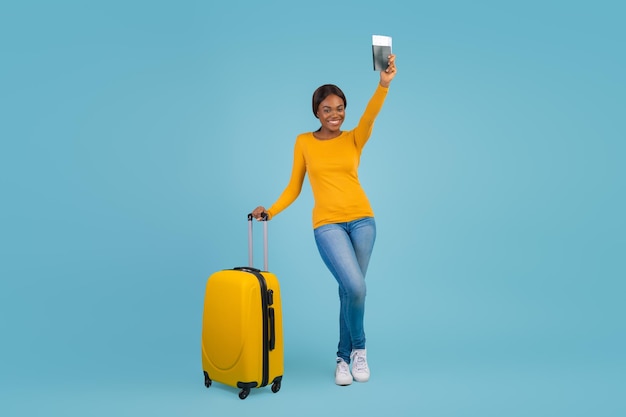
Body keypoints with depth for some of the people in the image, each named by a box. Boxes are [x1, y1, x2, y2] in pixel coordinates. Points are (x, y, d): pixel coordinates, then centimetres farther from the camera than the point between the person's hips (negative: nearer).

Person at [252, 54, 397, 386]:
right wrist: (270, 211, -3)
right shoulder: (304, 142, 6)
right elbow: (294, 187, 10)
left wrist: (383, 84, -34)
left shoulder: (354, 139, 4)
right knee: (355, 287, -19)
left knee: (350, 290, 8)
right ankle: (358, 348, 8)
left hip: (361, 219, 2)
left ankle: (344, 357, 26)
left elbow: (371, 114, -16)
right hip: (328, 224, -2)